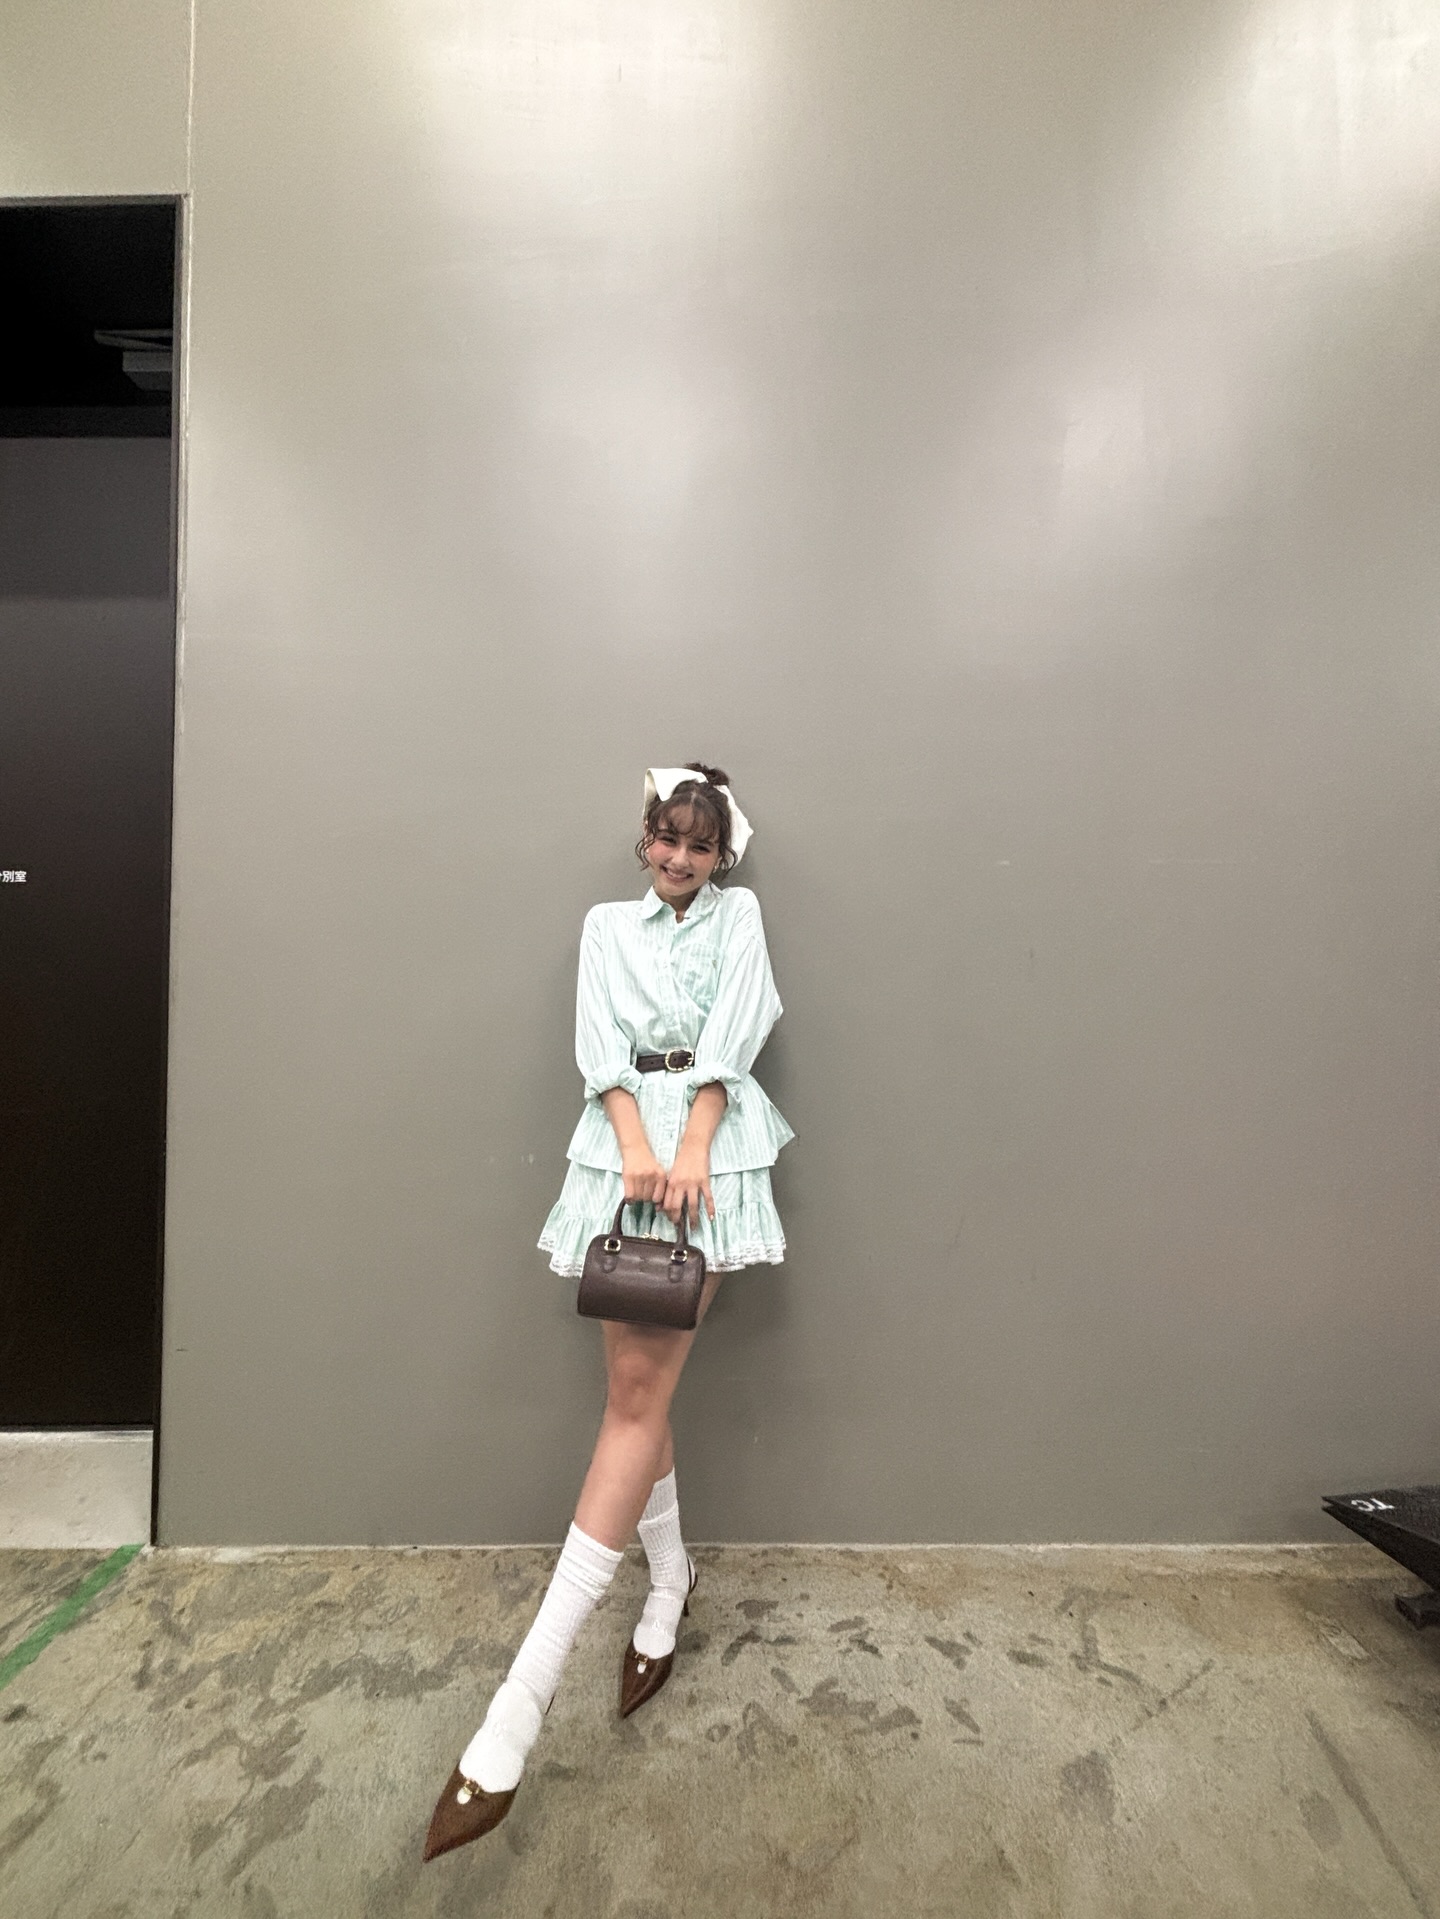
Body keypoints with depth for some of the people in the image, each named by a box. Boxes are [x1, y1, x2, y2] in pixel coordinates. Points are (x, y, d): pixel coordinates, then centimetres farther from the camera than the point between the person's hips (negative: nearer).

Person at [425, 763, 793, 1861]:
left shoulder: (739, 913, 12)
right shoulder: (607, 924, 18)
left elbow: (731, 1033, -2)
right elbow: (599, 1040, 3)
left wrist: (692, 1147, -15)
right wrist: (635, 1141, -13)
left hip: (711, 1146, -3)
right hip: (623, 1145, 3)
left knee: (639, 1389, -8)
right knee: (638, 1383, 7)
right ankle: (670, 1581, 31)